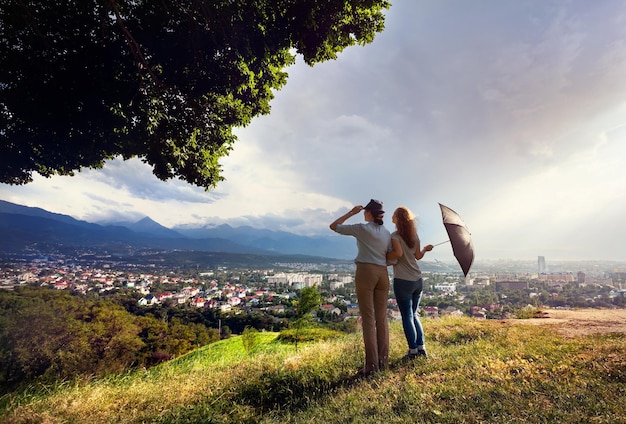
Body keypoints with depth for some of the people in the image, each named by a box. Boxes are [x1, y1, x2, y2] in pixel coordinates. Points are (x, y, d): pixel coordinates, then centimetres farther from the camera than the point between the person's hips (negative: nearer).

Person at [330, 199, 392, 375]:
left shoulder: (361, 228, -4)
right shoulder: (387, 232, 12)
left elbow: (334, 226, 2)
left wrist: (351, 213, 8)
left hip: (365, 271, -5)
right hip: (382, 273, 6)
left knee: (368, 319, -2)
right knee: (381, 318, 10)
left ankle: (372, 364, 1)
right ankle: (383, 360, 17)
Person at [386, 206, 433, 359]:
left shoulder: (395, 235, -12)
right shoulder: (414, 235, 7)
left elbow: (398, 253, -26)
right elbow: (418, 256, 14)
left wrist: (384, 256, -11)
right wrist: (425, 249, 32)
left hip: (403, 282, -6)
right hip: (418, 280, 7)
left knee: (407, 316, 6)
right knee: (414, 315, 19)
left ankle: (413, 351, 14)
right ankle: (421, 348, 22)